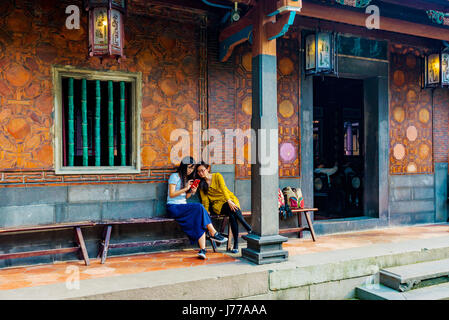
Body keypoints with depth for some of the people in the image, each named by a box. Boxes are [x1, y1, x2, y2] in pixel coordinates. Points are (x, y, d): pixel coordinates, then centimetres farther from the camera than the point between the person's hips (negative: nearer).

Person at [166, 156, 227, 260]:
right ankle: (213, 234, -21)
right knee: (199, 207, -29)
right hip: (173, 207, -7)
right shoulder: (175, 176, -3)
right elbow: (171, 194, -11)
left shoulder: (188, 179, 20)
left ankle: (202, 250, -34)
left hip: (183, 206, 7)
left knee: (199, 220, -24)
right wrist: (186, 188, -16)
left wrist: (192, 192, 0)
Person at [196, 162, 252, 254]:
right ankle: (248, 228, -30)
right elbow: (205, 199, 6)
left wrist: (229, 201, -27)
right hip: (218, 204, 0)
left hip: (229, 199, 0)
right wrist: (206, 211, -9)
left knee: (232, 215, -35)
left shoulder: (217, 176, 2)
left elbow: (223, 189, -13)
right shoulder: (201, 184, 10)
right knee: (232, 214, -34)